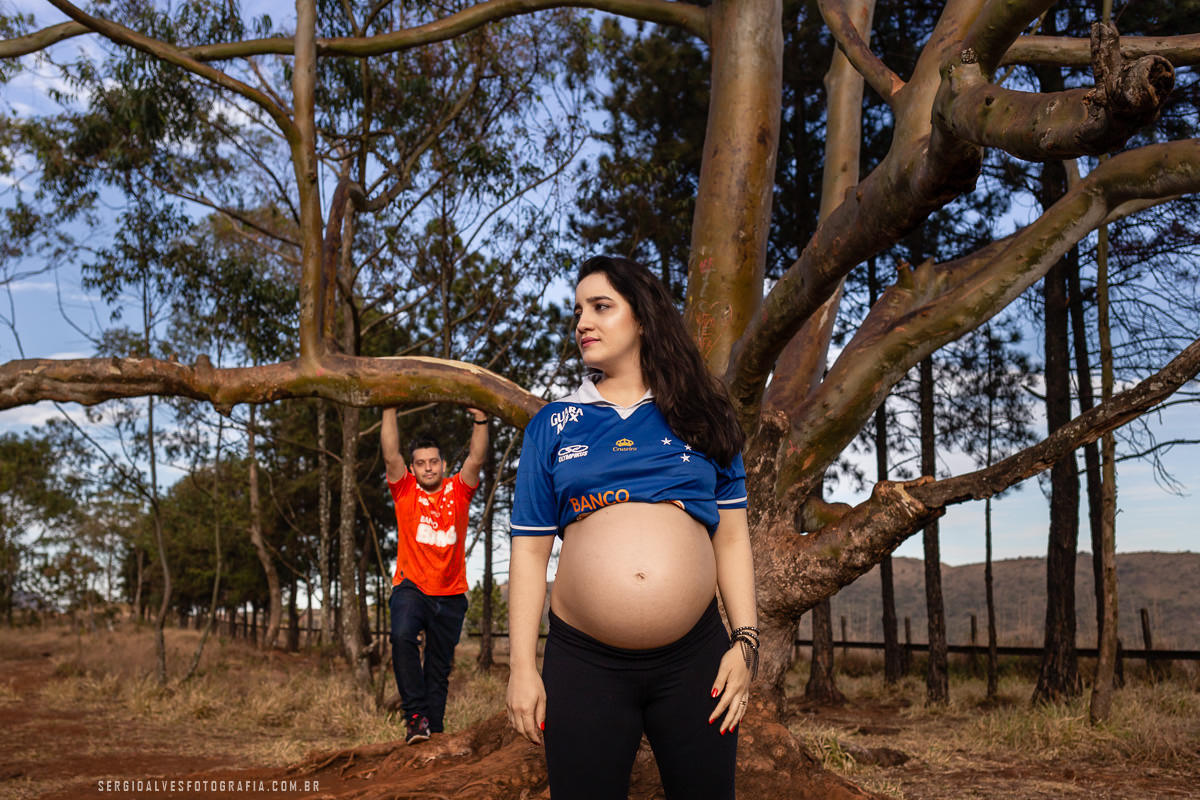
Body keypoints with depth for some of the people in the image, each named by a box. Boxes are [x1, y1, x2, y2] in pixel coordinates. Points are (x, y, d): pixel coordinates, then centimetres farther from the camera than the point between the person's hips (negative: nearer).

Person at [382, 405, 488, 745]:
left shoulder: (458, 491, 6)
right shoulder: (405, 492, 4)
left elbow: (476, 459, -7)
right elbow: (391, 455, -8)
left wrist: (480, 420, -21)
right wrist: (390, 410, -16)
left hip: (450, 595, 2)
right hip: (411, 587, -2)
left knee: (440, 669, 7)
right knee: (403, 636, -30)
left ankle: (434, 731, 17)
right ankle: (415, 715, -24)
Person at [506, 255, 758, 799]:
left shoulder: (699, 418, 10)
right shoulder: (553, 425, 9)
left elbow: (731, 539, 8)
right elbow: (530, 551, 6)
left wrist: (745, 642, -1)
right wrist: (522, 667, 1)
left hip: (695, 658, 1)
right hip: (583, 662, 0)